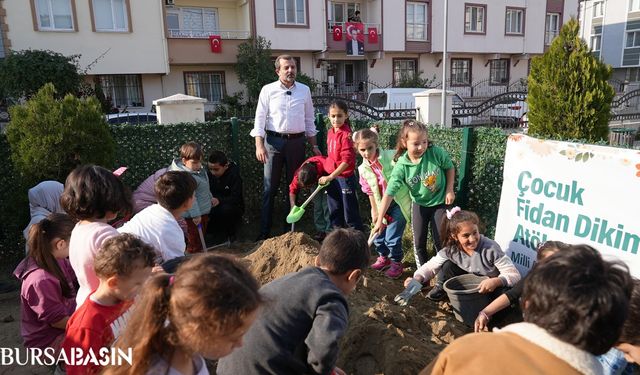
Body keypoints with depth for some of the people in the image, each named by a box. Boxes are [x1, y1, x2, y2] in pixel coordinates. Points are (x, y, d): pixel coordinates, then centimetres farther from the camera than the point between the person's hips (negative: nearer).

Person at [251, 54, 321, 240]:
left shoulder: (304, 90, 8)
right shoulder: (268, 90, 1)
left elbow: (309, 120, 13)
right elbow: (260, 119, -2)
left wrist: (314, 145, 10)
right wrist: (259, 145, -12)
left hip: (297, 141, 3)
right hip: (274, 141, -2)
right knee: (270, 188, -1)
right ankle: (264, 231, 5)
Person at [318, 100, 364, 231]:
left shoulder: (346, 134, -17)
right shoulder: (330, 132, 6)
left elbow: (347, 161, -21)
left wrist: (330, 177, -22)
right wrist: (328, 177, 14)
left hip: (345, 178, -8)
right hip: (331, 178, 8)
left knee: (350, 215, 2)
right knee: (334, 214, 18)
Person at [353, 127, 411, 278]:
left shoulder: (391, 156, -20)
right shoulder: (363, 169, -5)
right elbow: (370, 192, 2)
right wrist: (375, 211, 4)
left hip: (399, 202, -5)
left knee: (392, 236, -4)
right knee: (378, 235, 13)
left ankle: (396, 263, 22)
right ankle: (384, 257, 42)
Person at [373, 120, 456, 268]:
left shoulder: (436, 153, -23)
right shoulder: (401, 166, -24)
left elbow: (450, 167, -2)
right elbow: (389, 194, -25)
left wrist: (449, 190, -8)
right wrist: (379, 220, -25)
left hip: (439, 202, 0)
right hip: (419, 204, 1)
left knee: (440, 240, 6)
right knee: (419, 242, 10)